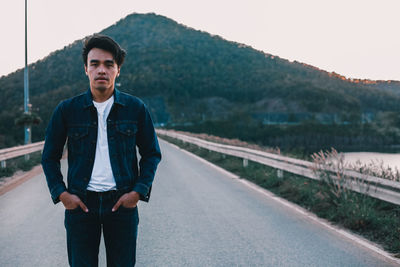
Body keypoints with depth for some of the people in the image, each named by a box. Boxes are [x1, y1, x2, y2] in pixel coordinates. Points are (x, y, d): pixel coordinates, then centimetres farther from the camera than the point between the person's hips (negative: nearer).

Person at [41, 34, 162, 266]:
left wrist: (139, 191, -4)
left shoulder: (136, 108, 1)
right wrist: (61, 193, -3)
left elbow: (152, 153, 8)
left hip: (123, 203, 0)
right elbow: (50, 156, 9)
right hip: (80, 203, 0)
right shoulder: (67, 110, 1)